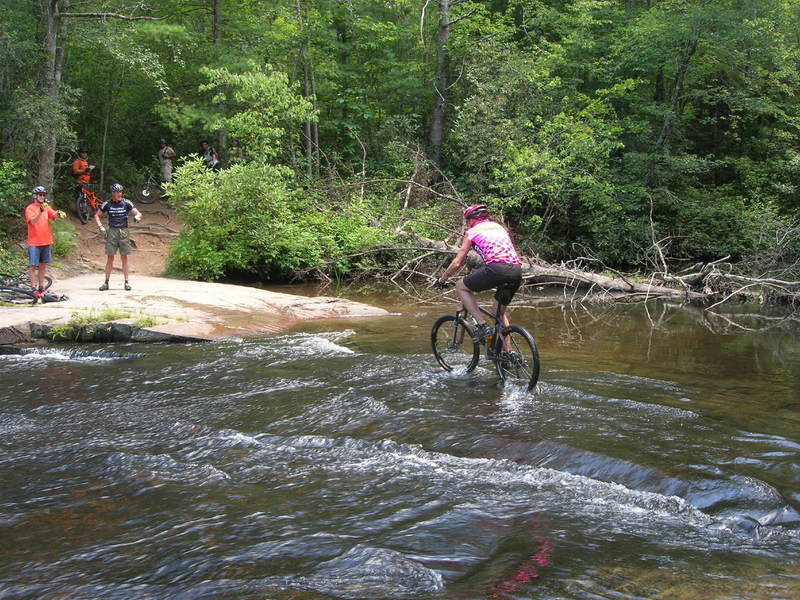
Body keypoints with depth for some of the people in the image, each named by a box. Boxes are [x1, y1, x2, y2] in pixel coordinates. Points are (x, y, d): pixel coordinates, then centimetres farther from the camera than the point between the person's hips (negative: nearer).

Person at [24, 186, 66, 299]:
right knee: (33, 265, -2)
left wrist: (58, 213, -29)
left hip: (46, 241, 5)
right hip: (34, 242, -5)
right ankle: (33, 288, 0)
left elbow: (54, 215, -6)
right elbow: (33, 221, -20)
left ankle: (41, 288, 18)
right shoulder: (30, 208, -5)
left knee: (43, 265, 11)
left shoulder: (46, 207, 10)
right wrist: (40, 212, -36)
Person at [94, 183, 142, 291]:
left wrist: (137, 216, -24)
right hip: (112, 231, 0)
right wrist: (100, 226, -3)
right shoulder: (107, 204, 2)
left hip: (123, 231, 0)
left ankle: (126, 282, 6)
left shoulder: (126, 203, 0)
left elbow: (138, 213, -1)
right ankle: (106, 282, 5)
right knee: (110, 257, 0)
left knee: (124, 257, 1)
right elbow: (96, 215, 11)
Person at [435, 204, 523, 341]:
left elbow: (457, 263, 13)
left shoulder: (472, 232, 14)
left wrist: (441, 280, 27)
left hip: (497, 268, -6)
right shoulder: (499, 226, 30)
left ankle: (483, 326, 1)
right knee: (500, 313, 25)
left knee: (460, 286, 12)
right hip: (517, 270, 6)